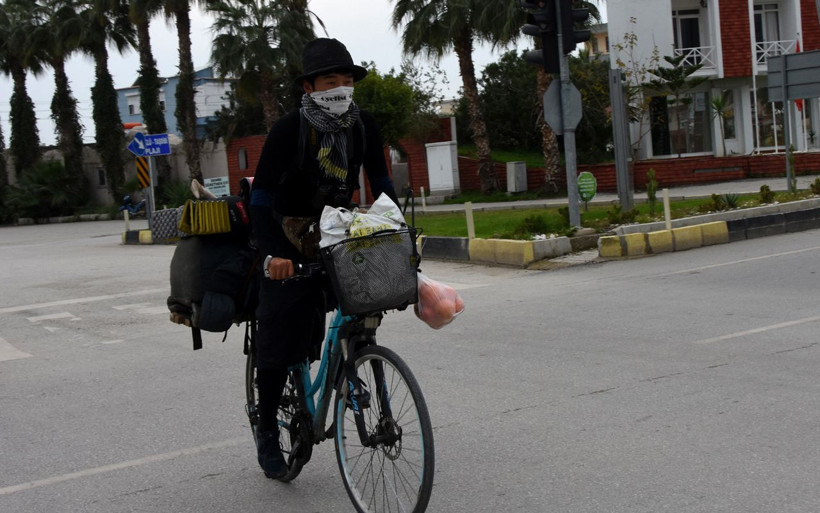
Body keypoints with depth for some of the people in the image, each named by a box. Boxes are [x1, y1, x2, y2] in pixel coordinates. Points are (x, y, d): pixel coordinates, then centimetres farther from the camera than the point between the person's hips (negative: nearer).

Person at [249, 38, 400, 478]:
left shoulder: (364, 127, -6)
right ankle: (267, 432, 7)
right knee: (280, 337, -8)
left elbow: (381, 185, 4)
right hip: (291, 237, -4)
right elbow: (261, 197, -23)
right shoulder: (289, 130, -19)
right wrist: (271, 253, -37)